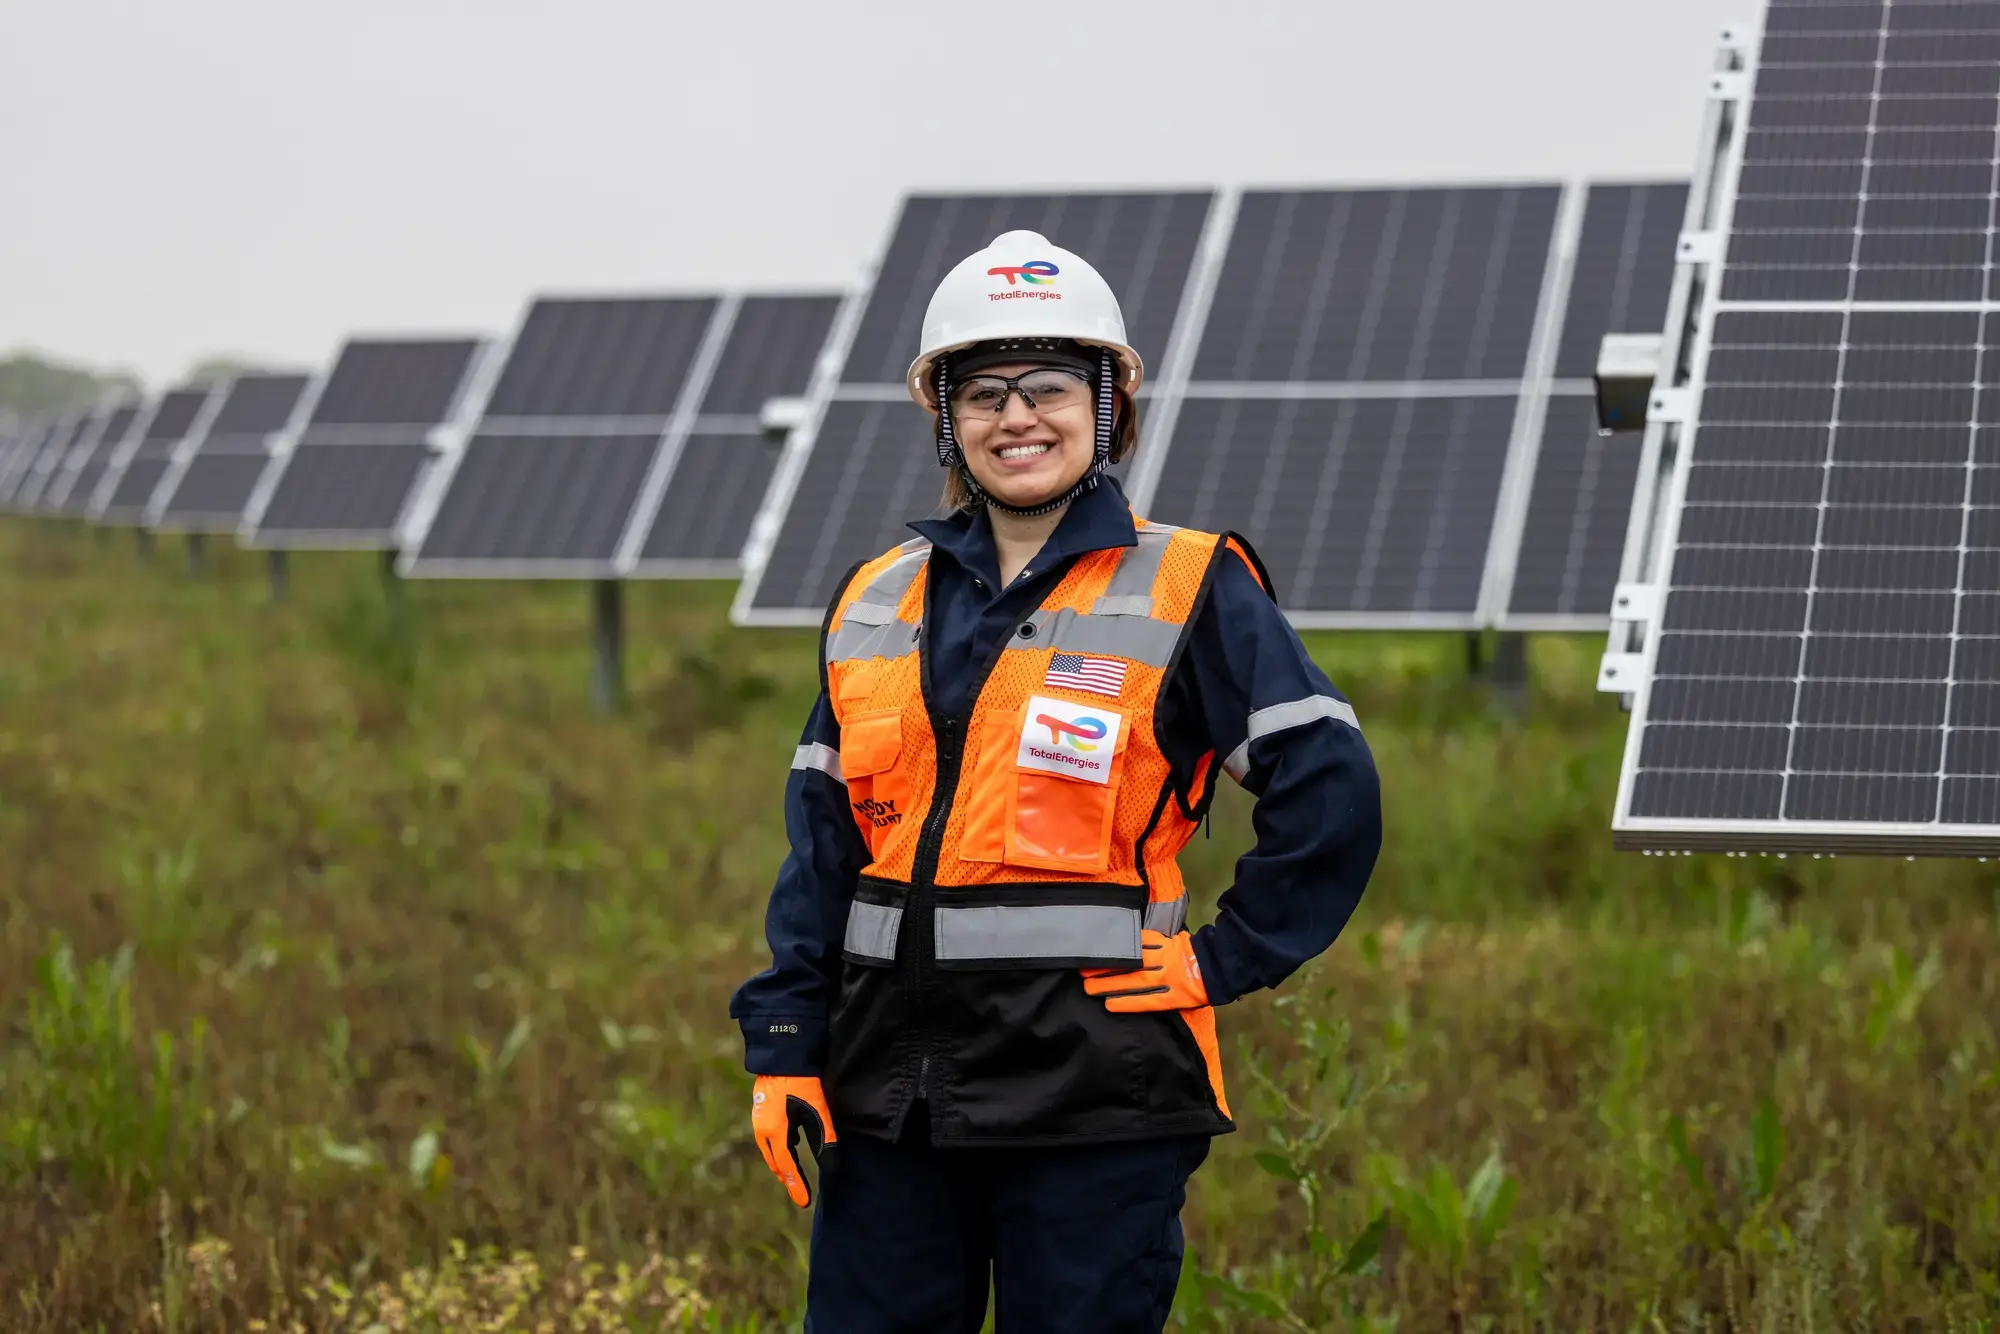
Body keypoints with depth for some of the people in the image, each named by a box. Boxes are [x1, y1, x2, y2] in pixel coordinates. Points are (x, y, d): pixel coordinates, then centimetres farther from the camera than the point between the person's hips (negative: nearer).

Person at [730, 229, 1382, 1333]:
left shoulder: (1191, 591, -1)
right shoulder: (875, 601, 12)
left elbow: (1331, 794, -4)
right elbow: (818, 846, 12)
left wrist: (1224, 960, -6)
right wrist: (780, 1048, 5)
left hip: (1093, 1089, -4)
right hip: (889, 1084, 4)